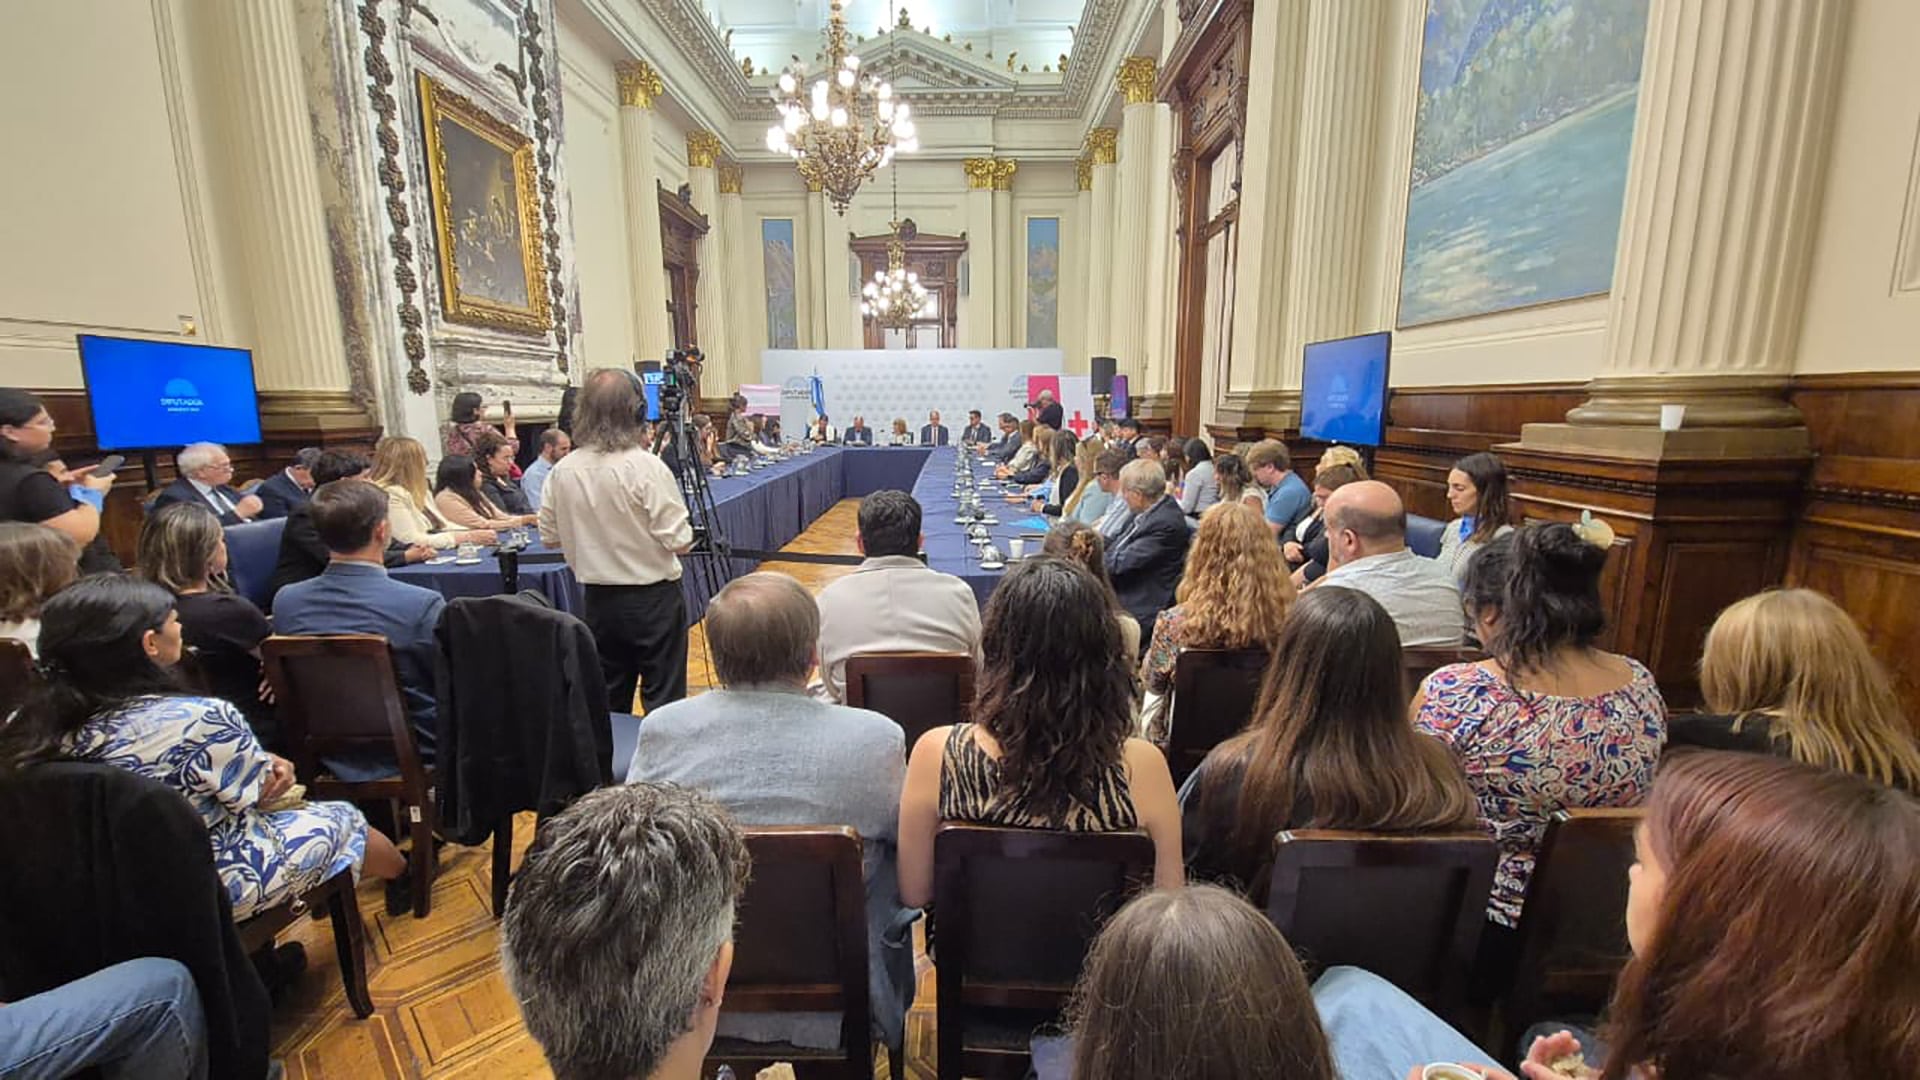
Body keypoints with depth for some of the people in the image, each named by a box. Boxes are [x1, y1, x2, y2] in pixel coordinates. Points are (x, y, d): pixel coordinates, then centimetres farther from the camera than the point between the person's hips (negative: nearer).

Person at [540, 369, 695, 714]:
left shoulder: (562, 471, -3)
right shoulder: (646, 468, -18)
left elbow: (549, 537, 7)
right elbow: (679, 541, -17)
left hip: (598, 599, 5)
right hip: (654, 598, -5)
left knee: (609, 703, 18)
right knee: (664, 702, 5)